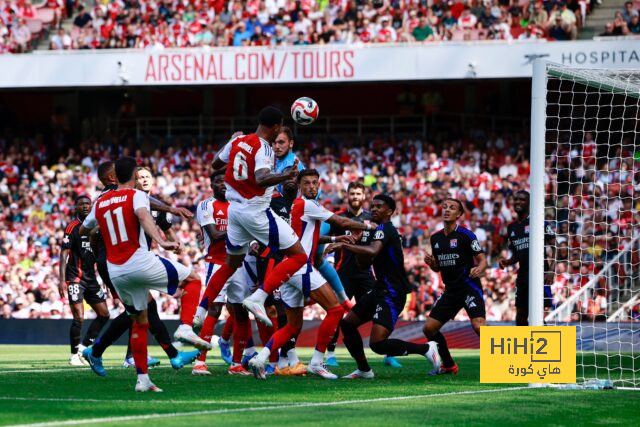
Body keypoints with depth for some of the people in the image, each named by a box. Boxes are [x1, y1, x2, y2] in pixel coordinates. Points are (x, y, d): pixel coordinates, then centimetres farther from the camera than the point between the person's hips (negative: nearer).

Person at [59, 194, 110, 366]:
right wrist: (62, 280, -20)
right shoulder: (73, 227, -9)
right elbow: (64, 254, -13)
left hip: (91, 277, 7)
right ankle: (74, 354, 1)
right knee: (79, 317, -13)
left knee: (104, 314, 6)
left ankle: (84, 347, 17)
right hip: (75, 278, -7)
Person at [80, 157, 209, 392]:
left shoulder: (100, 202, 15)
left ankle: (142, 379, 13)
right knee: (192, 280, 10)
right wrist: (162, 242, -37)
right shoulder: (136, 195, -1)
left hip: (115, 271, 5)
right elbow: (143, 216, -24)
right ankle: (185, 327, -12)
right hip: (139, 262, -5)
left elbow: (83, 230, 30)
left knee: (140, 321, 18)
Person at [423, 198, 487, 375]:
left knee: (479, 326, -26)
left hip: (469, 286, -7)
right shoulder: (436, 238, 11)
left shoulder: (465, 235, -8)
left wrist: (479, 269, -30)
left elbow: (482, 260, -8)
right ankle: (448, 365, 20)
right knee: (429, 328, 3)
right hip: (450, 290, 7)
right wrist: (431, 262, -2)